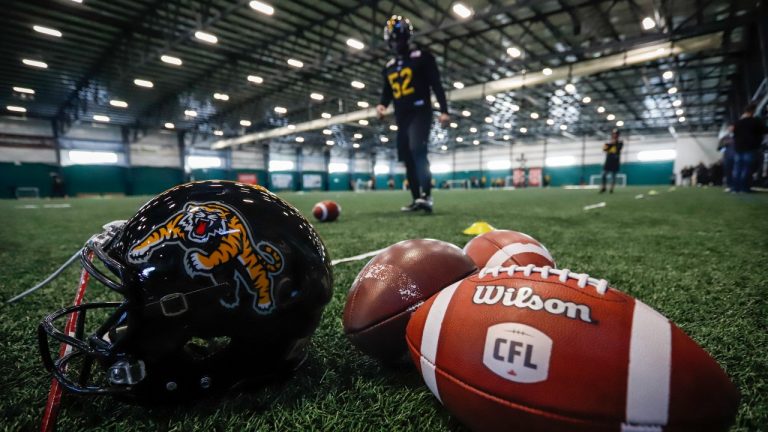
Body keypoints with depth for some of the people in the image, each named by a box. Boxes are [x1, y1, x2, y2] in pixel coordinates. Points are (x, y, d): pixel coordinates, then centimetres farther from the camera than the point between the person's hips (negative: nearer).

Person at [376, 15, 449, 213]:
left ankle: (427, 195, -33)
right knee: (407, 158, 3)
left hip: (420, 112, -6)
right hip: (402, 117, 6)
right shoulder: (389, 66, 19)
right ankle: (416, 199, 9)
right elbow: (387, 91, 24)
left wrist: (443, 110, -12)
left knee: (417, 150, -27)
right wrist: (382, 104, 1)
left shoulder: (421, 56, 2)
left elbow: (436, 85, -3)